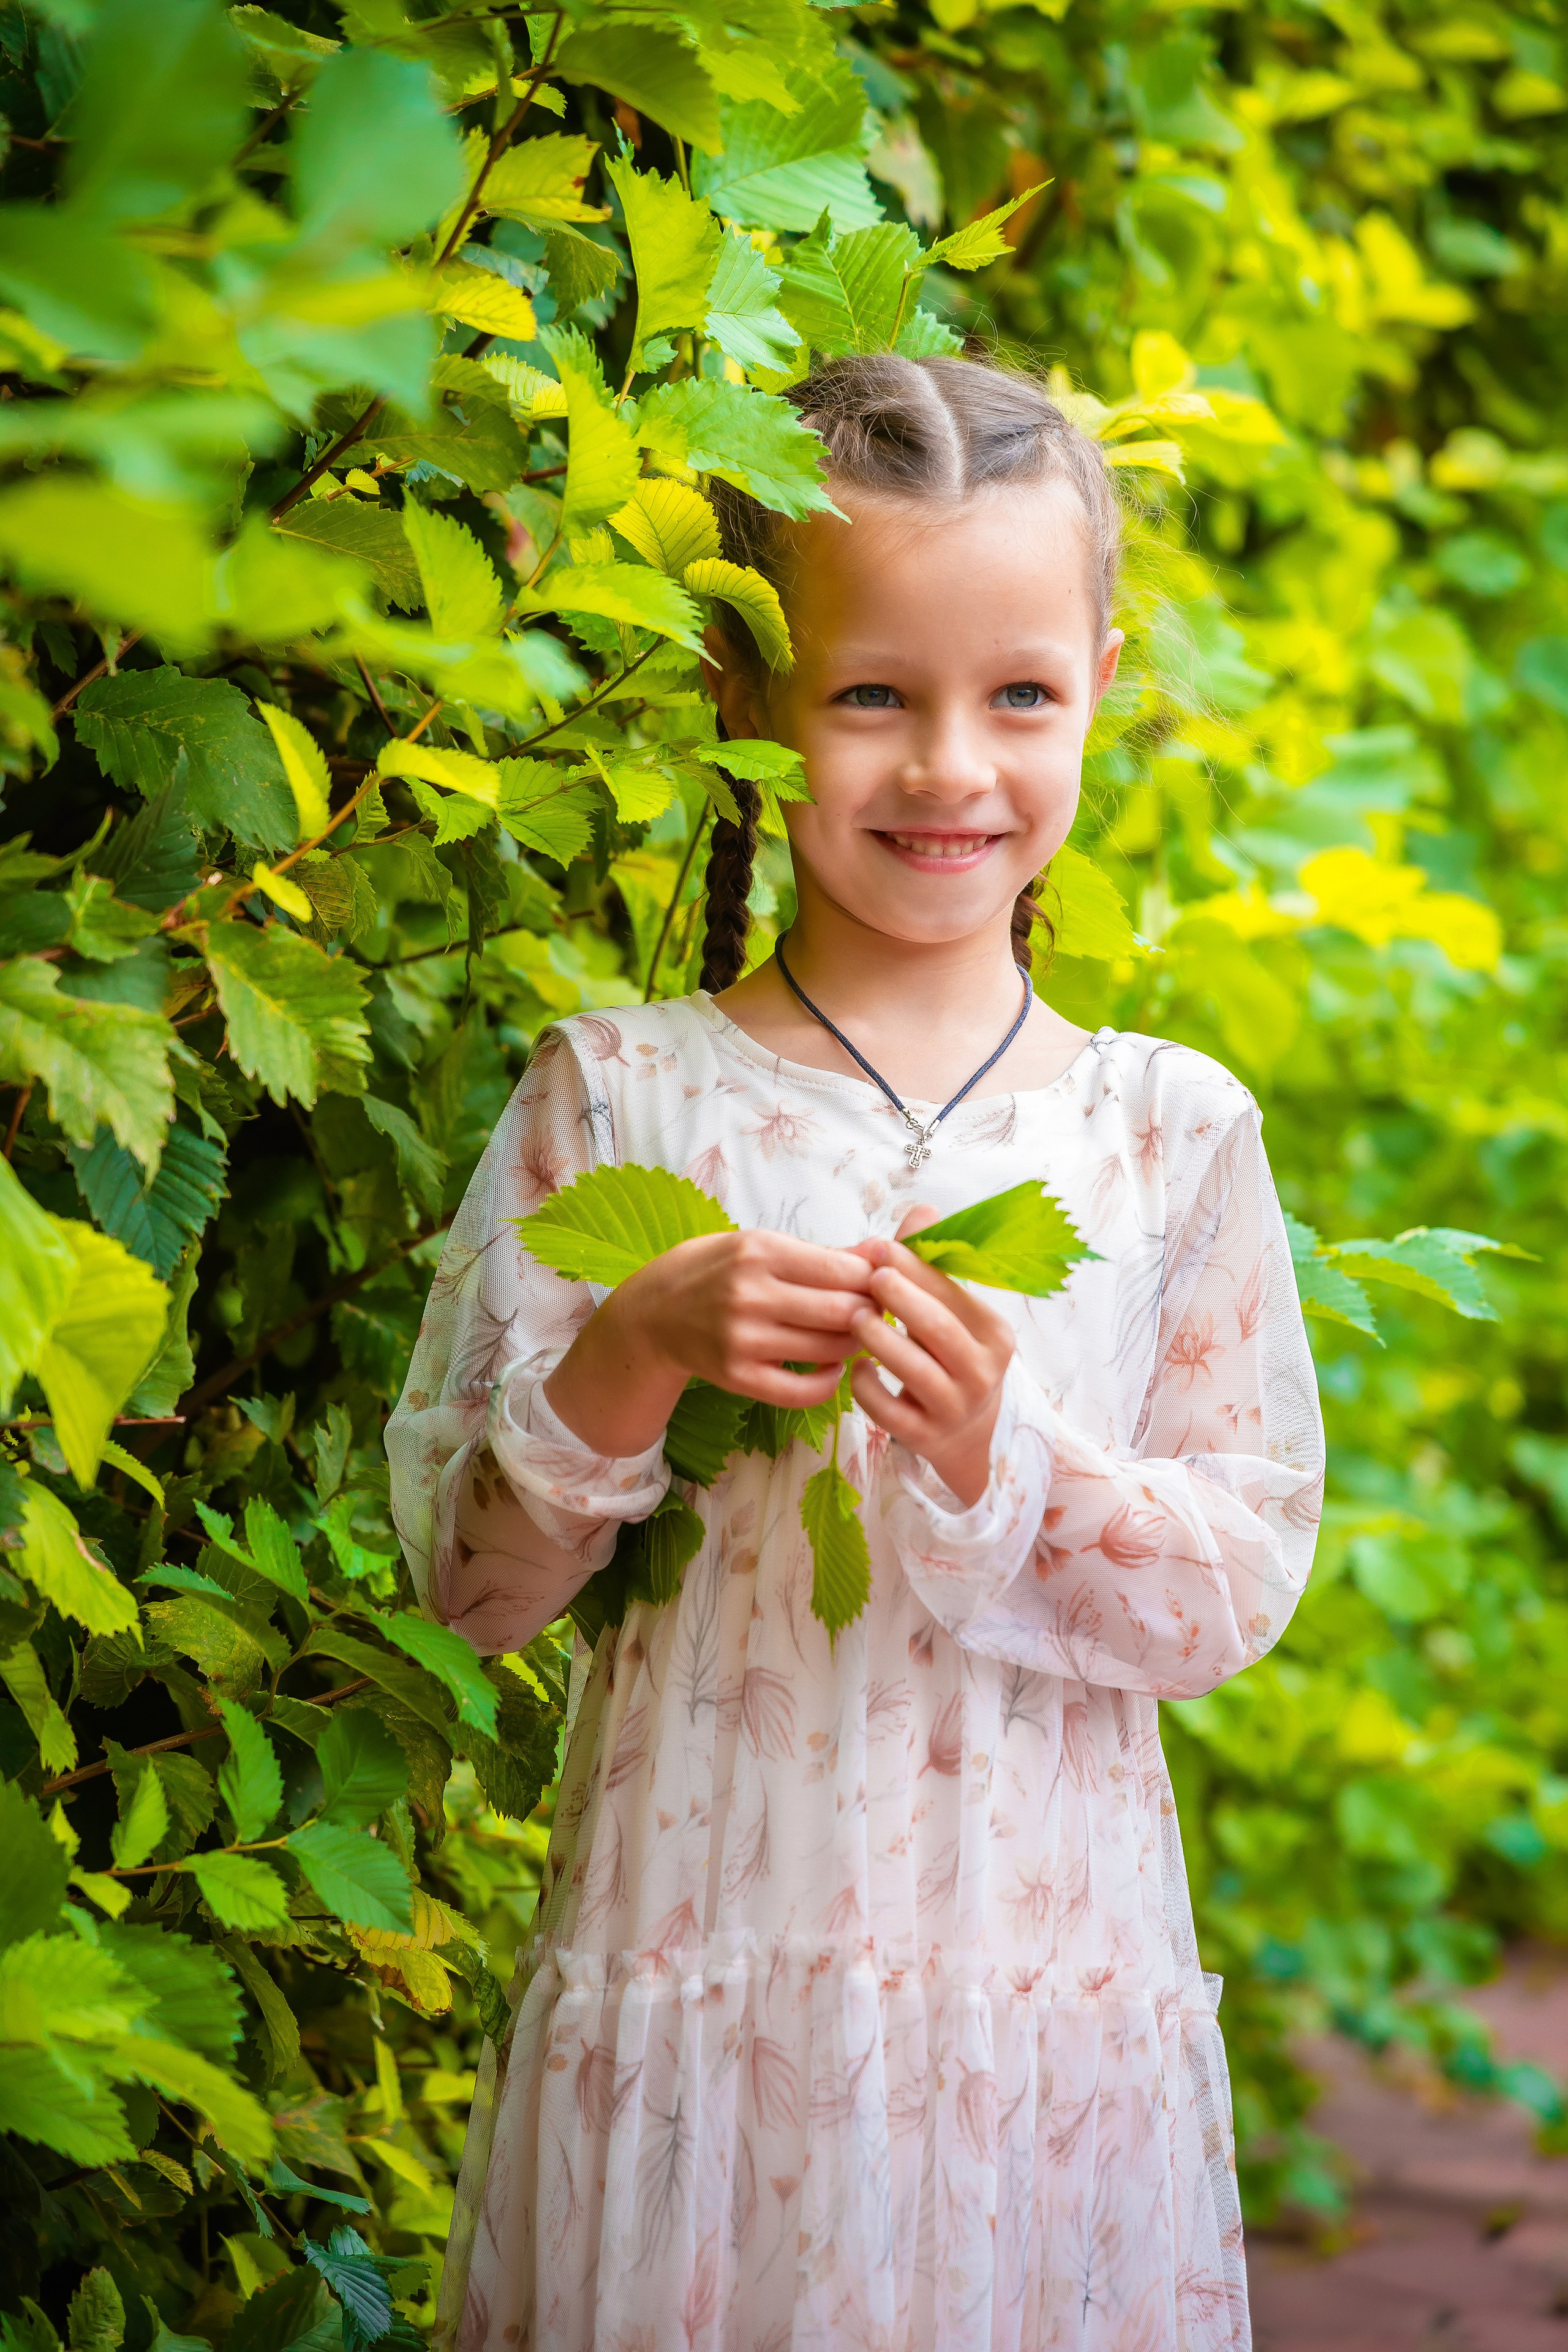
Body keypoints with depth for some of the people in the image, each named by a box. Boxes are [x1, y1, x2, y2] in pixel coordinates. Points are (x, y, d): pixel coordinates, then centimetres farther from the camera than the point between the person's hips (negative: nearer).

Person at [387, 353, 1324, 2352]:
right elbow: (460, 1573, -1)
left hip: (1047, 2000, 1)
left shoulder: (1170, 1131, 2)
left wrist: (1006, 1464, -17)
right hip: (684, 1984, -1)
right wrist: (635, 1354, -17)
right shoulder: (612, 1095, 0)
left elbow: (1249, 1583, 0)